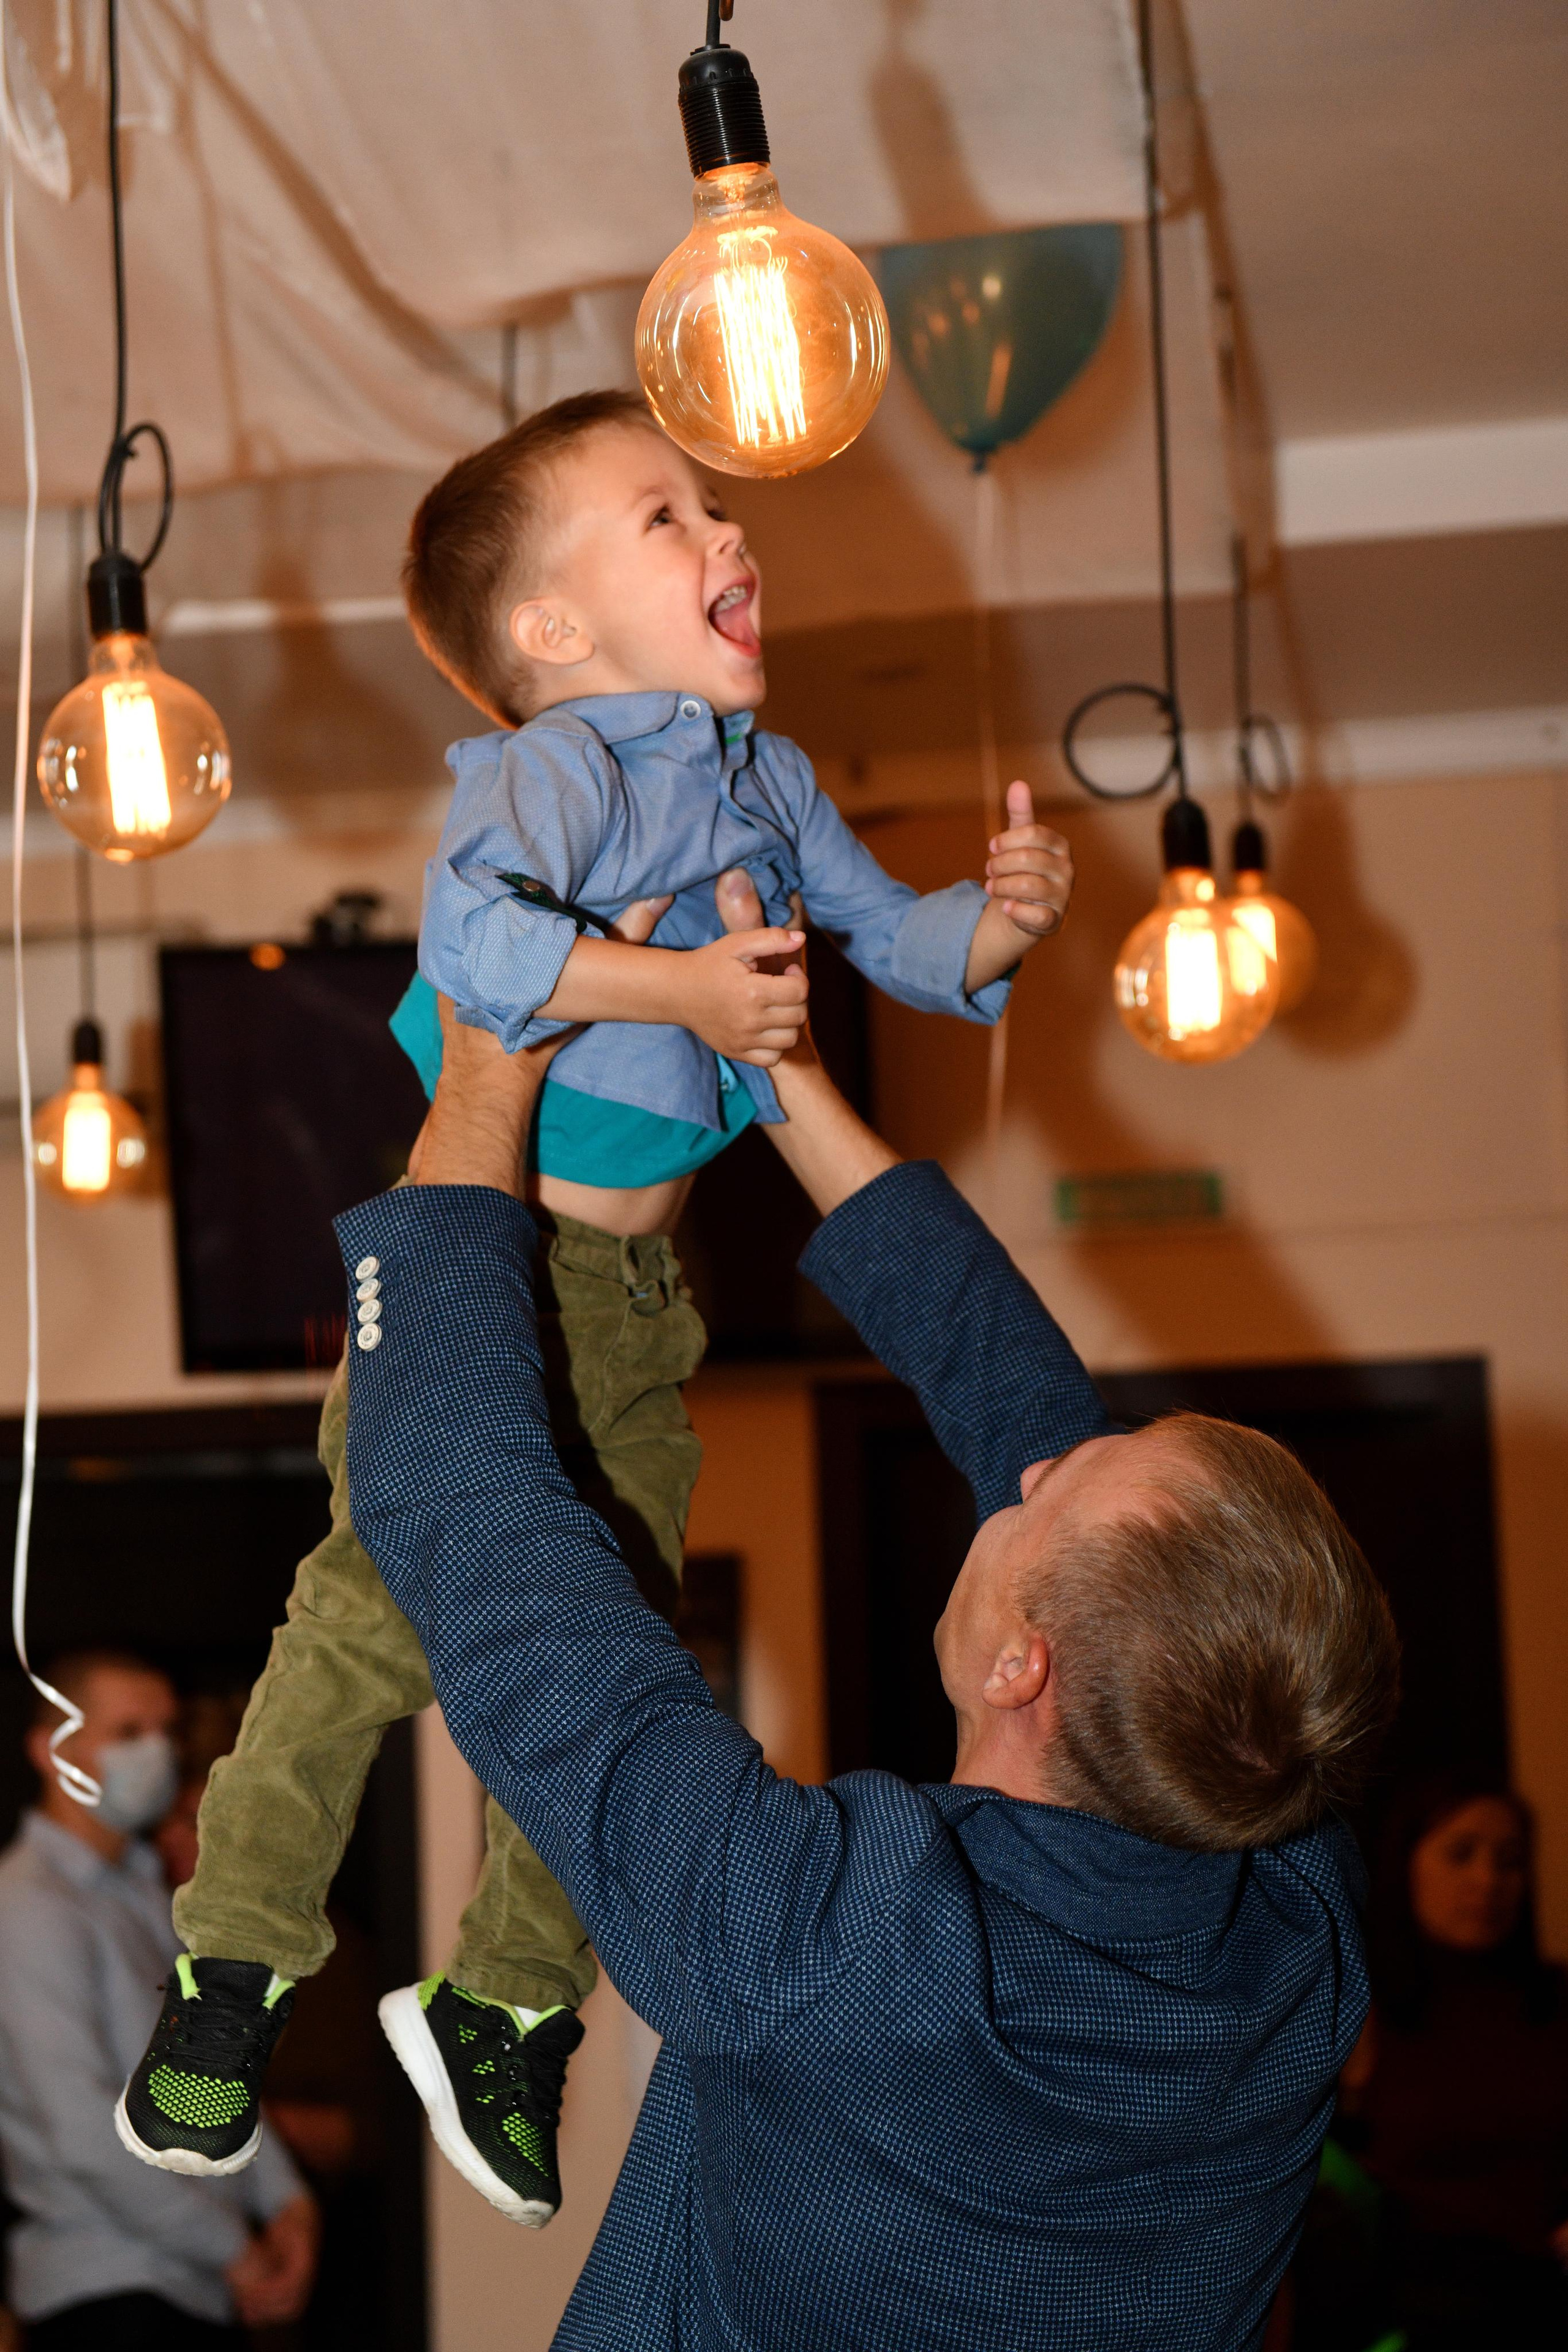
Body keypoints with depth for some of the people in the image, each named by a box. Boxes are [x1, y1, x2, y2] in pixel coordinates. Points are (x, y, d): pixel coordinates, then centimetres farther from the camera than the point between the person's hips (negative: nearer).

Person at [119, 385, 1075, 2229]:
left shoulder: (769, 783, 8)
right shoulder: (550, 768, -17)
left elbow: (888, 935, 16)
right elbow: (474, 932, -36)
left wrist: (993, 921, -4)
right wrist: (679, 988, -33)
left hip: (633, 1285, 7)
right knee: (382, 1610, -9)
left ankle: (505, 2011, 25)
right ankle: (233, 1972, 11)